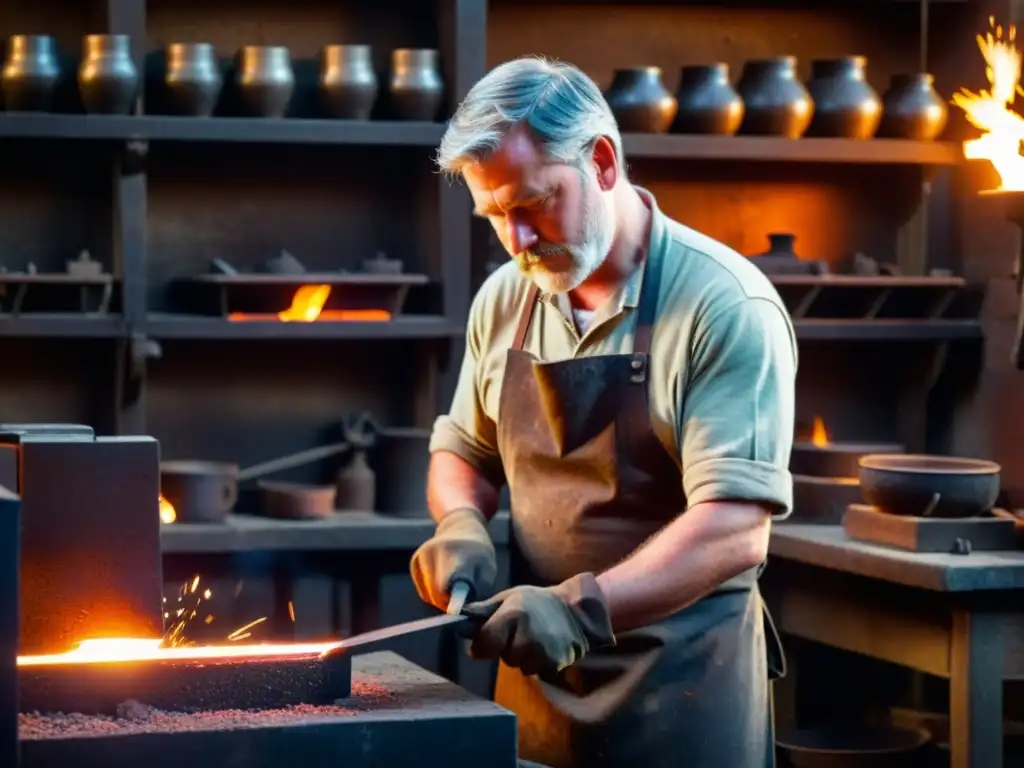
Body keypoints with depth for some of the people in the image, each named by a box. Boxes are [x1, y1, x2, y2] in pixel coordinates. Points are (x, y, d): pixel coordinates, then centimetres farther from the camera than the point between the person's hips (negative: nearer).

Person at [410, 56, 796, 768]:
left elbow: (734, 532, -21)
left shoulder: (725, 305, -15)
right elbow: (464, 449, 18)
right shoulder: (504, 299, 4)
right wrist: (461, 524, -3)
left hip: (681, 682, -5)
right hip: (535, 674, 5)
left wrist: (580, 607, -30)